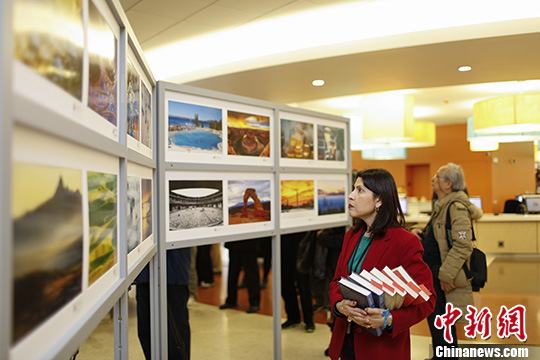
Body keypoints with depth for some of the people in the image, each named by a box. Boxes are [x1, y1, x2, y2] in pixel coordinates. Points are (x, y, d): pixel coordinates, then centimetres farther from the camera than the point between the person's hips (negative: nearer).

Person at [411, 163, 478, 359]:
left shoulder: (457, 207, -19)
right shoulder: (442, 205, 13)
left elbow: (463, 246, -25)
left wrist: (446, 275, -24)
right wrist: (420, 235, 6)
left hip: (443, 281, -10)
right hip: (432, 274, 10)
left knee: (442, 327, 2)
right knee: (434, 321, 22)